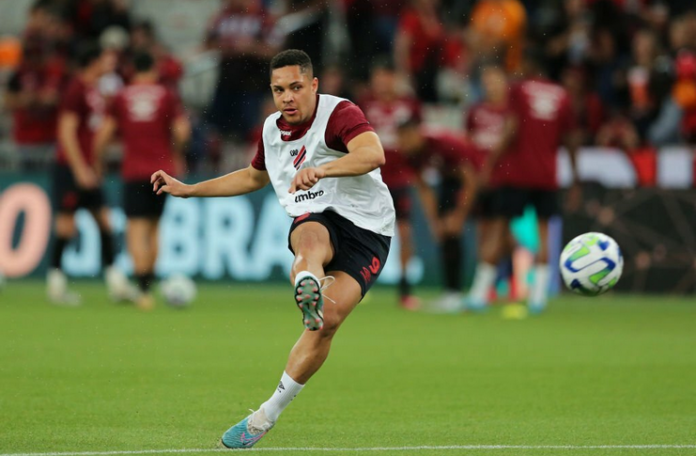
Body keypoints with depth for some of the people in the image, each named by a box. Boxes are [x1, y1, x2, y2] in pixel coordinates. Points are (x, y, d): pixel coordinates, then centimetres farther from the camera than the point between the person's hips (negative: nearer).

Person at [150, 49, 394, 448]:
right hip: (315, 221, 3)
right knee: (311, 237, -38)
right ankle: (308, 286, -76)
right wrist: (188, 190, 32)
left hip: (366, 230, -3)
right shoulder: (273, 129, 12)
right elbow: (254, 177, 35)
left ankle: (267, 415, -8)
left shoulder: (340, 113, -10)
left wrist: (322, 170, -47)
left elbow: (373, 154, -31)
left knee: (327, 322, -21)